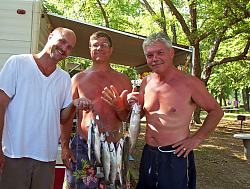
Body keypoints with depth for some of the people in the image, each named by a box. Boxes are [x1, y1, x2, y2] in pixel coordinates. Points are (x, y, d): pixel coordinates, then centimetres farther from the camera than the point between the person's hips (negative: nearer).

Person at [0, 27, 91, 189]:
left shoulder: (65, 78, 11)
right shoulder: (17, 63, -2)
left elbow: (62, 118, 11)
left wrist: (74, 104, -10)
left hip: (47, 156, 4)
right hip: (15, 153, -4)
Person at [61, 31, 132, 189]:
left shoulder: (123, 80, 8)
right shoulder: (79, 78, 7)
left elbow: (127, 118, 8)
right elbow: (68, 115, 7)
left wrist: (119, 106, -14)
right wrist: (64, 146, -1)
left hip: (114, 147, 1)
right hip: (82, 146, 0)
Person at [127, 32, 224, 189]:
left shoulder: (189, 82, -12)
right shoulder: (146, 82, 3)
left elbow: (216, 111, -2)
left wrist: (197, 138, -8)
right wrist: (133, 104, -5)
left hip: (176, 156, -5)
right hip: (148, 154, 5)